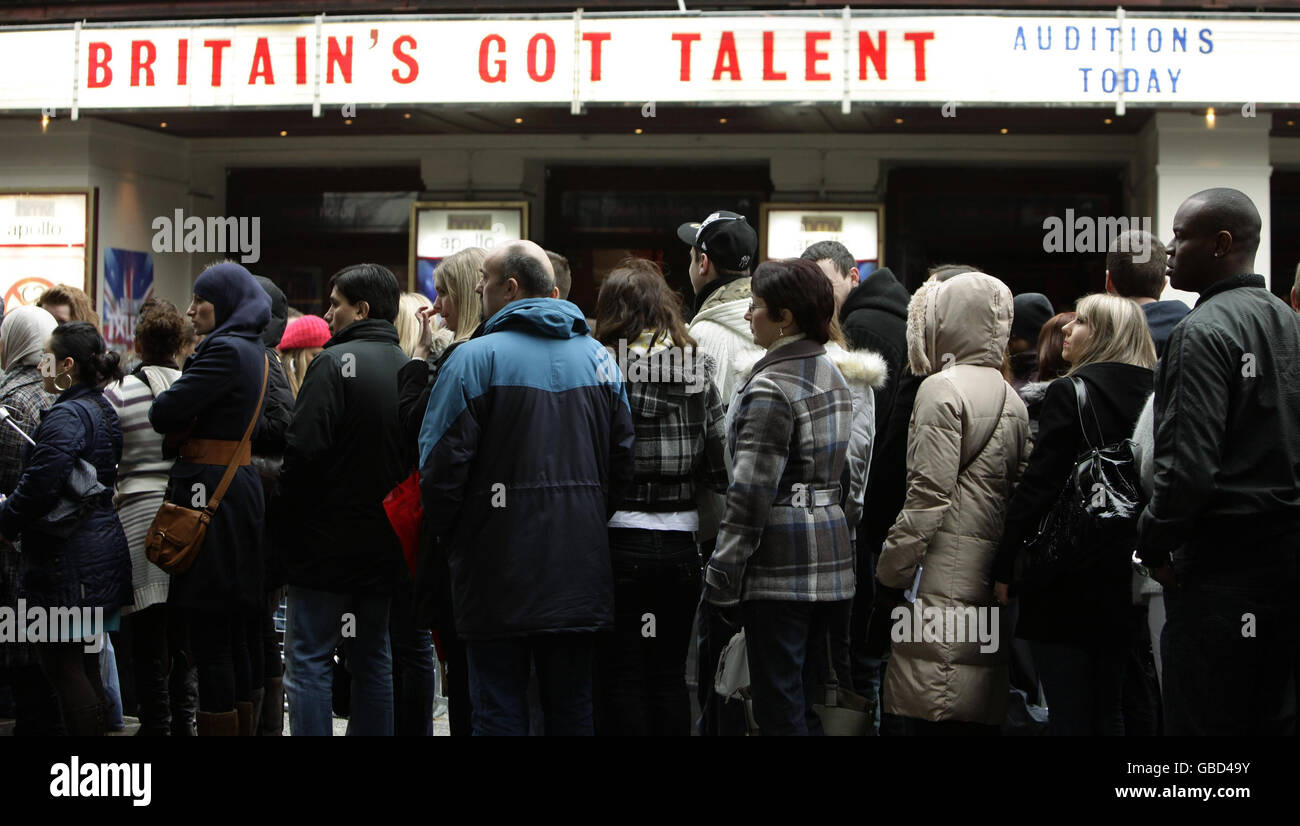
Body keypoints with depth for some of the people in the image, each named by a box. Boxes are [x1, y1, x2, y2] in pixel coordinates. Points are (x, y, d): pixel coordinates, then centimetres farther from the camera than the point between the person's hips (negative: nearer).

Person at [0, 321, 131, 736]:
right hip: (104, 550, 10)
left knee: (61, 666, -4)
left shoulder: (66, 416, -17)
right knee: (86, 667, 15)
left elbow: (38, 488, -25)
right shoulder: (102, 410, 14)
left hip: (68, 559, -10)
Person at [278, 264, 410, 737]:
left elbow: (304, 449, -18)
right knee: (375, 660, 12)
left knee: (310, 660, 0)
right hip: (385, 544, 6)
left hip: (327, 541, -6)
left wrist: (284, 514, -7)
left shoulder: (336, 361, -12)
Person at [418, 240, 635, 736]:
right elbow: (623, 460, 11)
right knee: (573, 706, 12)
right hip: (579, 572, 5)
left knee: (499, 709, 2)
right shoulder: (599, 358, 8)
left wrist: (449, 536, 3)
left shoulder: (474, 358, -8)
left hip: (499, 573, -5)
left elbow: (440, 466, -11)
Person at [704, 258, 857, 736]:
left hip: (780, 565, -9)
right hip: (829, 552, 9)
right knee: (809, 700, 15)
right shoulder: (833, 378, 13)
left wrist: (723, 574, -12)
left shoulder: (771, 387, -15)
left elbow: (752, 491, -17)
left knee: (779, 711, -3)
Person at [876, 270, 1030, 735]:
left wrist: (891, 575, -9)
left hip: (943, 586, -8)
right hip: (991, 586, 8)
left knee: (932, 718, -8)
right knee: (978, 720, 11)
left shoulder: (943, 388, -8)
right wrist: (1004, 570, 20)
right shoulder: (1012, 400, 16)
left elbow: (929, 497, -14)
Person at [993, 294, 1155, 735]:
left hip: (1067, 577, -7)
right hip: (1126, 577, 7)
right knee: (1110, 712, 14)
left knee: (1070, 714, -2)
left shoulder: (1069, 392, -11)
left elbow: (1038, 487, -15)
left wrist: (1006, 568, -9)